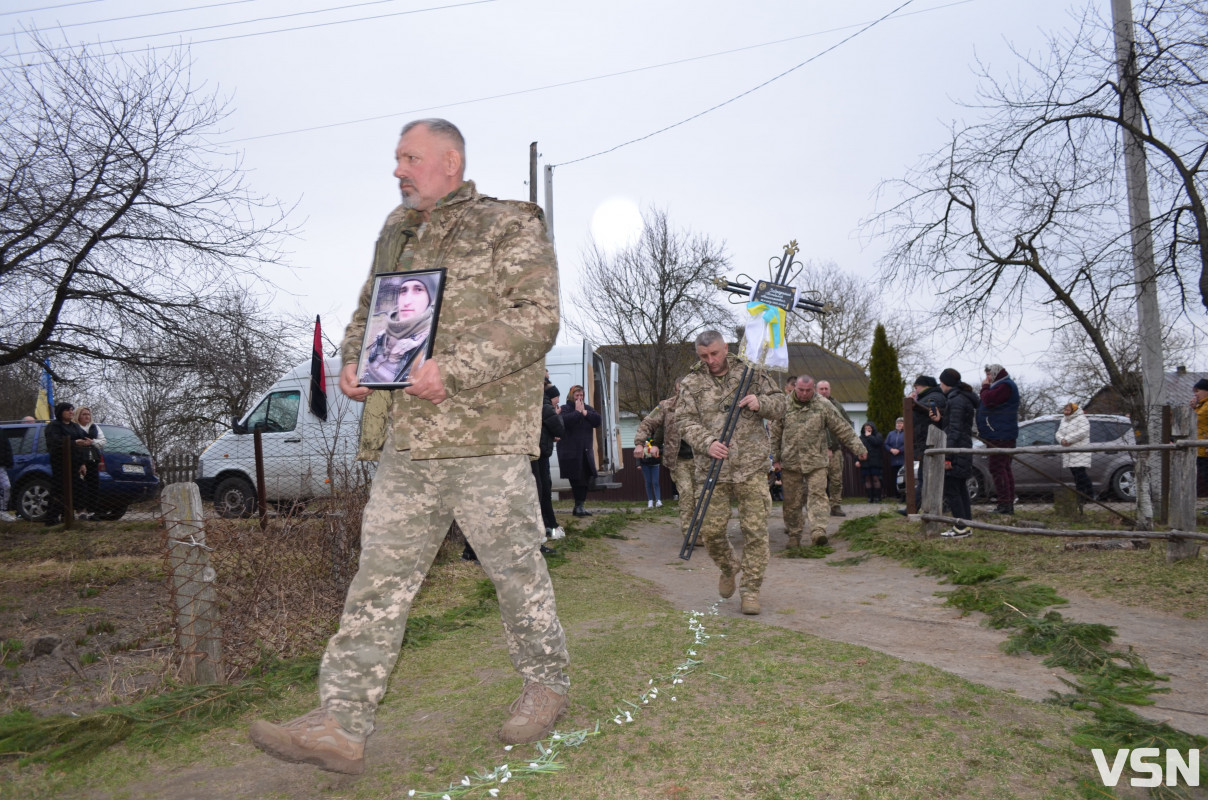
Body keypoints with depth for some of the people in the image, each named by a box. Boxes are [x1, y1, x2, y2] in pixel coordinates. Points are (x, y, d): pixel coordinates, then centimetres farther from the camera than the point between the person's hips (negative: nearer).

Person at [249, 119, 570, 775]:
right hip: (403, 441, 6)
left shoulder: (510, 226, 0)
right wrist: (352, 362, 7)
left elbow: (537, 318, -11)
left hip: (486, 435, -6)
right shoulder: (395, 235, 21)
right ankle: (339, 726, 7)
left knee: (515, 567, 5)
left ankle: (546, 684, 26)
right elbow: (367, 314, 30)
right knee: (379, 579, 3)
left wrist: (454, 369, -20)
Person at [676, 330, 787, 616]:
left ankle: (751, 589, 11)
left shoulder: (751, 373, 8)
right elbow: (686, 422, -1)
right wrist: (707, 443, -19)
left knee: (755, 529, -2)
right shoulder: (691, 384, 7)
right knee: (711, 529, 1)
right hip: (712, 469, 1)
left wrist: (761, 403, -10)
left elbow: (781, 402, 12)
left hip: (752, 467, 0)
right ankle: (729, 569, 31)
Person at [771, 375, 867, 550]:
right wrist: (775, 458, 6)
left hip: (816, 461, -1)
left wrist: (858, 448, 4)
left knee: (817, 494, -12)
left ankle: (818, 531, -19)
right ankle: (794, 534, 18)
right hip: (790, 461, 1)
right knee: (792, 500, 6)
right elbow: (775, 433, 8)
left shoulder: (824, 405, 2)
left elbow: (842, 429, 6)